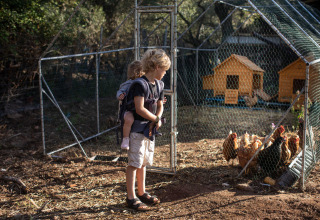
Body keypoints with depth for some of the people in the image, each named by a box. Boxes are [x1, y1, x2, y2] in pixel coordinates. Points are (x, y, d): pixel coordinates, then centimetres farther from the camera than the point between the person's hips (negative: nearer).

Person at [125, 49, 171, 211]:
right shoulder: (140, 84, -19)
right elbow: (140, 109, -25)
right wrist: (156, 119, -13)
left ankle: (141, 193, 29)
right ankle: (131, 198, 5)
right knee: (134, 163, -3)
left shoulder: (159, 84, 9)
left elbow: (160, 106, 17)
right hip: (137, 128, -9)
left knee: (143, 162, 17)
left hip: (150, 128, 9)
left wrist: (157, 118, -3)